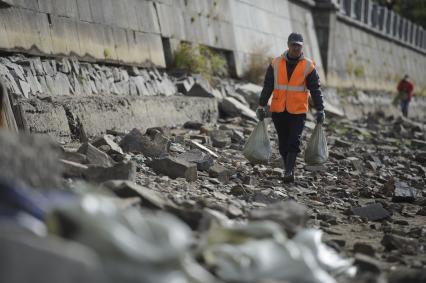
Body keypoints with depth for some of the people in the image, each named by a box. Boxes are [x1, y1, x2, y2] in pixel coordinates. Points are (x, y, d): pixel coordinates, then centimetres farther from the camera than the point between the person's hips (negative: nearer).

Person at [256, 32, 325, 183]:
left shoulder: (308, 66, -1)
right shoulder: (276, 64, 4)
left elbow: (315, 90, 2)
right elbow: (267, 86, 5)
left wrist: (320, 111, 0)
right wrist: (262, 106, 1)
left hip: (298, 111, -2)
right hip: (278, 110, 2)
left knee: (294, 142, -13)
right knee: (283, 143, 8)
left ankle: (288, 171, -14)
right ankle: (289, 170, 18)